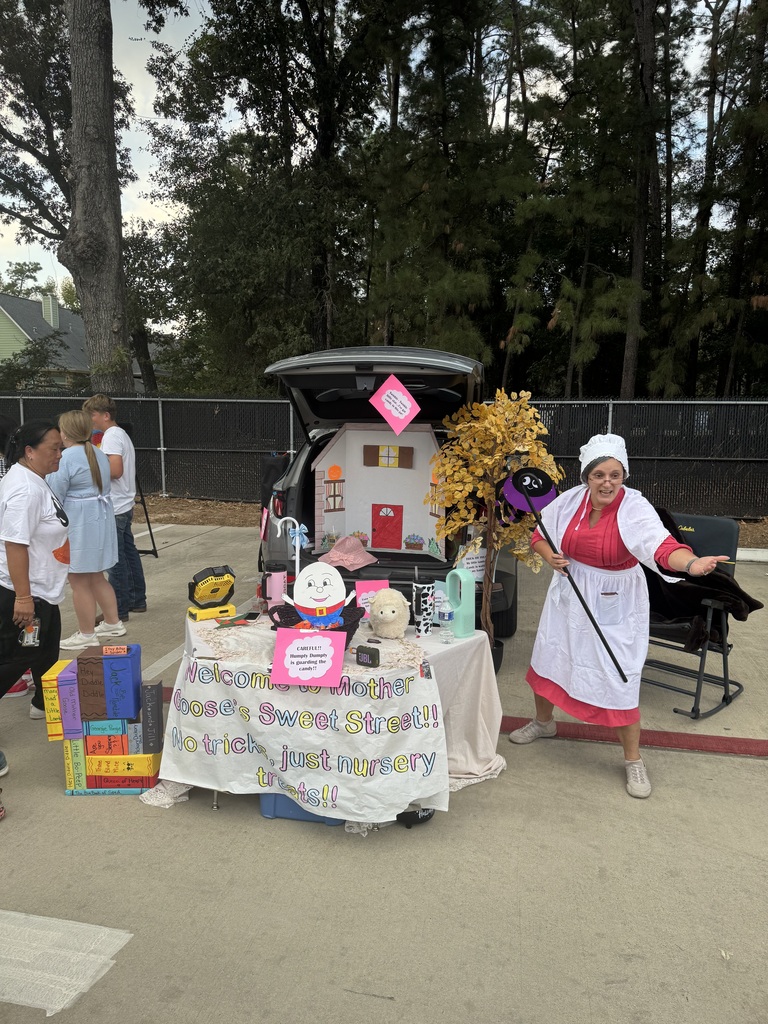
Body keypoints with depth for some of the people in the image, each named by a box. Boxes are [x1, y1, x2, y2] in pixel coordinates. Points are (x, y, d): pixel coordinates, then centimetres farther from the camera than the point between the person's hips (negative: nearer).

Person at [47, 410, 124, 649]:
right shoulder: (99, 454, 9)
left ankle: (87, 635, 12)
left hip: (78, 524, -8)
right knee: (96, 577, 20)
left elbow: (55, 497, -14)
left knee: (79, 582, 3)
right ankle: (113, 623, 28)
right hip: (101, 519, 9)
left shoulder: (66, 459, -16)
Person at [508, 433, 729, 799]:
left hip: (614, 605, -5)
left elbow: (662, 546, -38)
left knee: (619, 680, -4)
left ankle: (633, 760, 18)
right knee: (547, 659, 19)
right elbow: (540, 535, 5)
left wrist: (692, 563, -58)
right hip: (569, 597, 5)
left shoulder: (635, 509, -21)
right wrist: (551, 557, -16)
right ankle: (543, 722, 47)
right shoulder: (569, 500, -8)